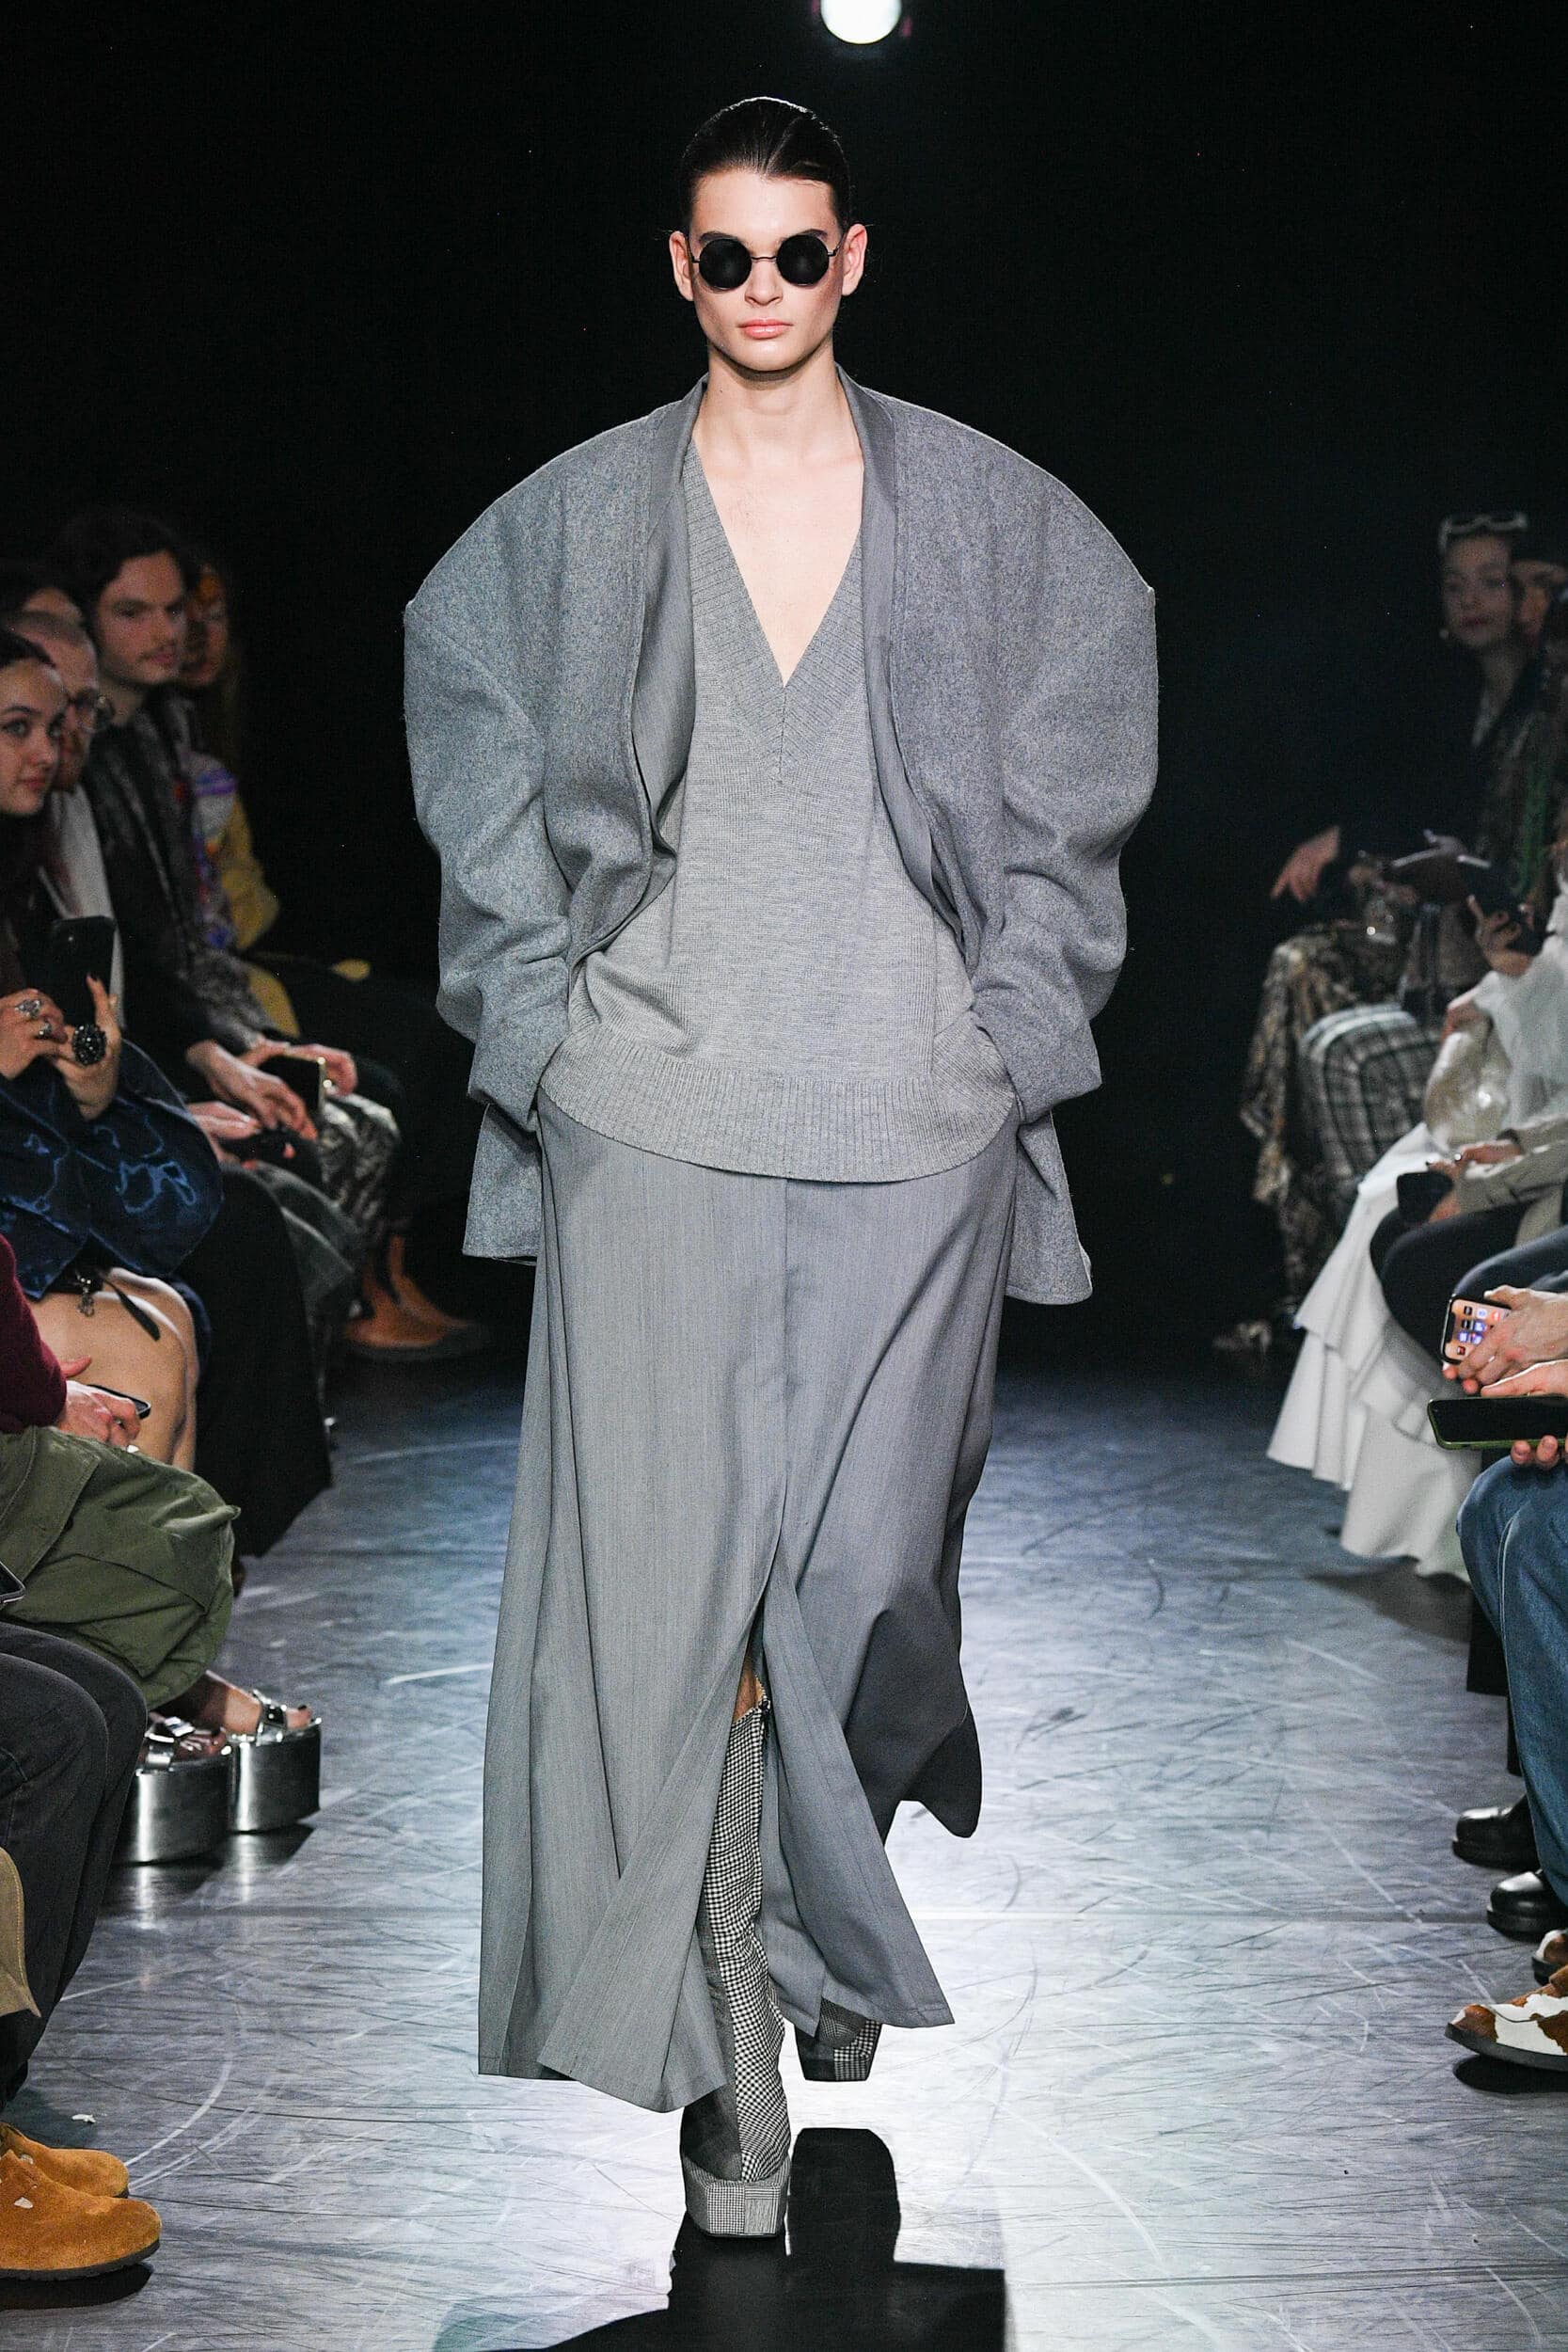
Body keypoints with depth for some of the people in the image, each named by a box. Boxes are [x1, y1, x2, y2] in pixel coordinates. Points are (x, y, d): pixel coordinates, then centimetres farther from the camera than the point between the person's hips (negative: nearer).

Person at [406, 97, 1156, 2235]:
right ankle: (737, 2047, -1)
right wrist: (547, 1013, 3)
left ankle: (843, 1922, 31)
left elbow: (1067, 788, 11)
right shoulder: (575, 523, 7)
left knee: (866, 1553, 4)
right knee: (669, 1556, -6)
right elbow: (482, 764, 12)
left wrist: (1016, 1019, 3)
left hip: (910, 1105, 0)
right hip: (656, 1099, 0)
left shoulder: (989, 517, 7)